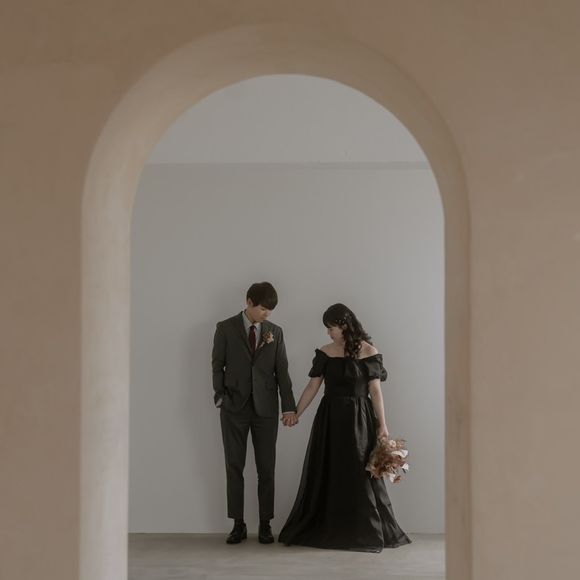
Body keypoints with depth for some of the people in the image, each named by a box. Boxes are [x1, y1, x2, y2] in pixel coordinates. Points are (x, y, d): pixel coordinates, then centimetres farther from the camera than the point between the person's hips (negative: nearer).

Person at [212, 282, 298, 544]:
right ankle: (238, 524, 10)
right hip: (234, 407, -1)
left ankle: (265, 525, 11)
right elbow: (217, 365, 3)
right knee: (234, 467, 2)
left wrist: (289, 407, -2)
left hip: (265, 407, 1)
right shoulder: (225, 328, 1)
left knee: (266, 468, 2)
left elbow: (282, 371, 4)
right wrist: (221, 396, -6)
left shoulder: (275, 332, 6)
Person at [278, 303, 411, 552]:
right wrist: (295, 414, 3)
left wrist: (382, 425, -7)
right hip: (330, 419, 3)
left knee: (360, 475, 0)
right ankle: (326, 529, 18)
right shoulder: (325, 353, 4)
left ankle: (366, 531, 12)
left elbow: (375, 391, -5)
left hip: (358, 419, -3)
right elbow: (312, 386, 6)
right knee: (326, 474, 7)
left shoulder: (369, 352, -4)